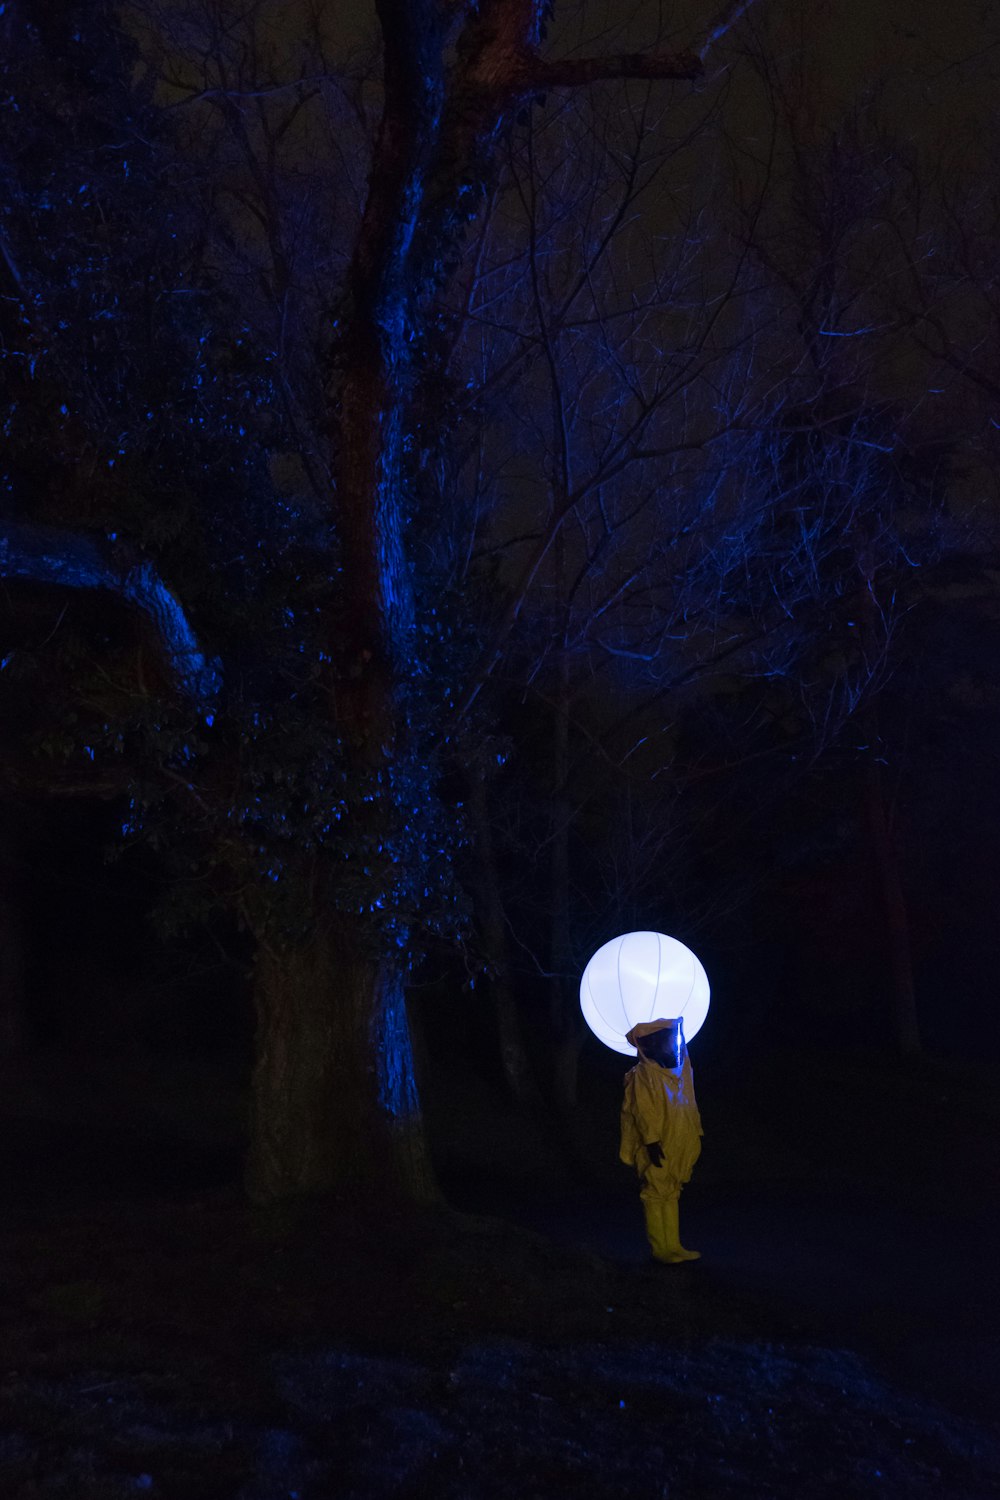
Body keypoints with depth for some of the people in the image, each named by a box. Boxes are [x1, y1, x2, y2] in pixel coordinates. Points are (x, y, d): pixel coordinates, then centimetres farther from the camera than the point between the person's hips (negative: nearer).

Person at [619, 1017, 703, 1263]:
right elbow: (643, 1111, -18)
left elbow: (687, 1108, 16)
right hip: (659, 1150, -8)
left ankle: (673, 1247, 17)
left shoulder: (674, 1072, 13)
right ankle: (660, 1250, 3)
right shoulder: (644, 1074, -12)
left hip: (677, 1150, 8)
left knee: (671, 1196, 11)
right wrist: (652, 1141, -23)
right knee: (656, 1195, -2)